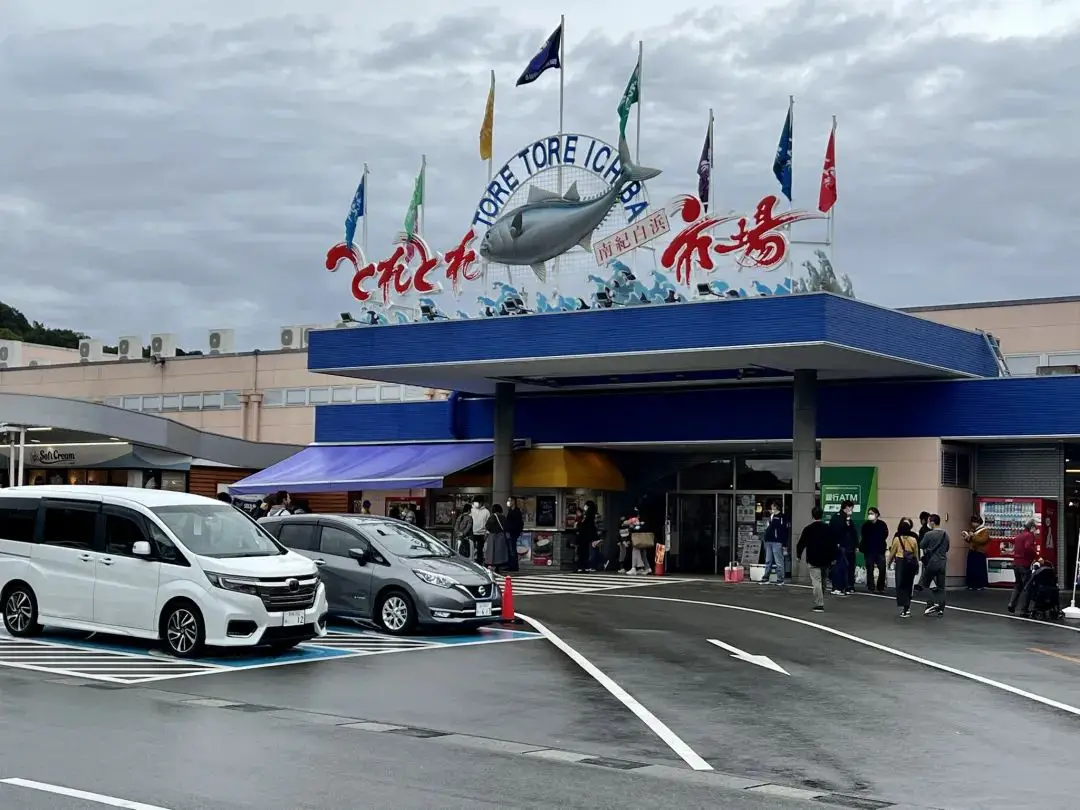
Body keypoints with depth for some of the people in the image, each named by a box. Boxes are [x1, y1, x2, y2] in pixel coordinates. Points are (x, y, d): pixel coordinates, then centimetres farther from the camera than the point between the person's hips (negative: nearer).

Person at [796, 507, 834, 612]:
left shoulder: (808, 529, -6)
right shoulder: (828, 529, 5)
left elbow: (801, 543, -5)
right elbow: (833, 544, 7)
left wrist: (798, 555, 7)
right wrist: (833, 558, 14)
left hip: (813, 560, -4)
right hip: (826, 560, 4)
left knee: (816, 582, -7)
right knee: (823, 582, 17)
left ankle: (819, 605, -15)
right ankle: (820, 603, 26)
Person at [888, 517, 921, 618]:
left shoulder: (897, 539, -8)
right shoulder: (913, 539, -2)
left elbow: (892, 552, 1)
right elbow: (916, 554, 5)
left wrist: (889, 562, 18)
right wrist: (917, 566, 17)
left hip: (900, 562, -3)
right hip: (911, 563, 3)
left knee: (901, 586, 0)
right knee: (909, 586, 14)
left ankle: (904, 607, -13)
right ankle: (907, 607, 20)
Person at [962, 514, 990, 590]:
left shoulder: (985, 530, -4)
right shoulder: (973, 529, 20)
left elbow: (982, 540, -19)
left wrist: (973, 536, -19)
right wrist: (967, 536, 8)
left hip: (979, 553, -7)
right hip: (971, 552, 7)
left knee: (980, 570, -8)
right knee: (971, 569, 4)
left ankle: (981, 585, -5)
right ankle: (972, 584, 8)